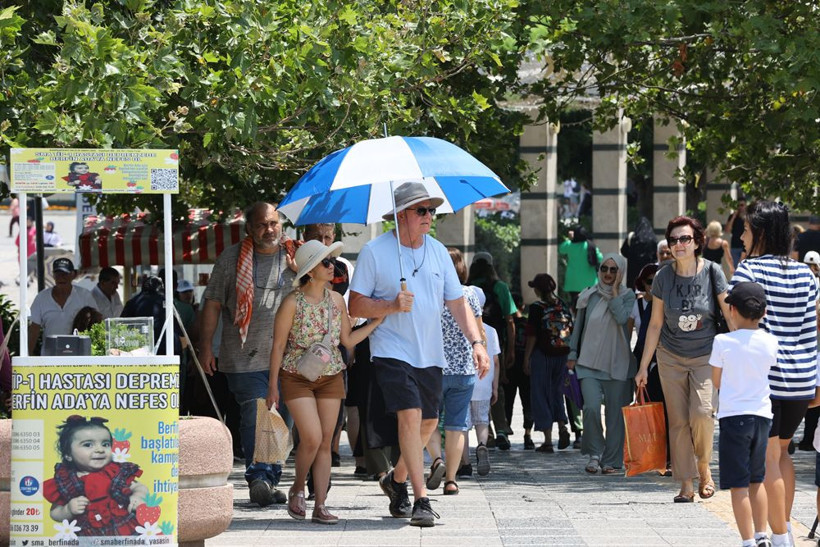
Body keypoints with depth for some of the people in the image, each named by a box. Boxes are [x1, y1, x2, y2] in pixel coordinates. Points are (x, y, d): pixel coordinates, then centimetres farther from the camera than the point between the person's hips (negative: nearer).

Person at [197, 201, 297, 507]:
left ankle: (271, 480, 12)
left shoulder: (293, 258, 10)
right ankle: (258, 477, -16)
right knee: (254, 415, -14)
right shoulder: (232, 259, 5)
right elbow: (213, 303, 5)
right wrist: (205, 347, 0)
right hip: (245, 356, -3)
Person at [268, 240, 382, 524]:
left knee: (325, 443, 1)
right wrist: (273, 384, -8)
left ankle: (320, 506, 4)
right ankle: (297, 489, 10)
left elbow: (348, 340, 9)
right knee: (312, 438, -15)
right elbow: (278, 345, -7)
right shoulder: (292, 303, -11)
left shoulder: (336, 300, 4)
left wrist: (377, 322, 0)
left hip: (330, 377, 5)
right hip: (297, 378, -5)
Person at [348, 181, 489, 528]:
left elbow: (457, 304, 10)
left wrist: (476, 342, -2)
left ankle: (397, 480, 35)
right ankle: (421, 500, -18)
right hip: (392, 352, -6)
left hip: (430, 353, 6)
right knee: (411, 416, -18)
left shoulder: (437, 251, 8)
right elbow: (356, 306, -6)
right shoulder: (375, 252, -6)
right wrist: (392, 306, -22)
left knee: (428, 422, 10)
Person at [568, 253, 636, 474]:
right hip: (589, 362, 1)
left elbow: (622, 318, -16)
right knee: (591, 408, -16)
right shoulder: (589, 296, 8)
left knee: (615, 412, 1)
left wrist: (614, 290, -10)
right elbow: (578, 326, 15)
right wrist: (572, 354, 11)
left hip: (617, 363, -1)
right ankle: (594, 453, 0)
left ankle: (611, 460, 10)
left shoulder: (627, 296, 3)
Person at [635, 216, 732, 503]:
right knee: (678, 421, 0)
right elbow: (655, 324, 5)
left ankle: (704, 467, 5)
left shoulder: (712, 272, -8)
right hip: (671, 357, 2)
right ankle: (686, 485, 6)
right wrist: (643, 367, 6)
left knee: (701, 412, -19)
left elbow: (731, 317, -4)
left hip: (706, 355, -2)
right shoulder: (663, 277, -3)